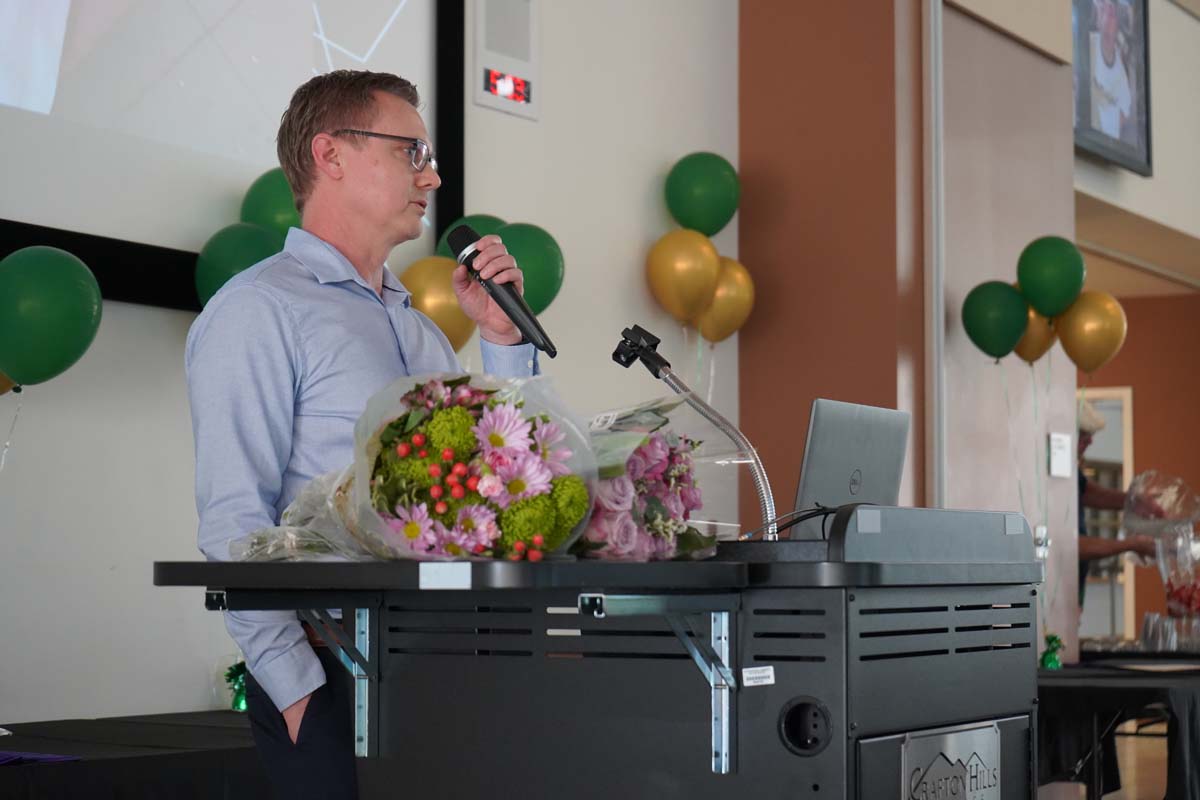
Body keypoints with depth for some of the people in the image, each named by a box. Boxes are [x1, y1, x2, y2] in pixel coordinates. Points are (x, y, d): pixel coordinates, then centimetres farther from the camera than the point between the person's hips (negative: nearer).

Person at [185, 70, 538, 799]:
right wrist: (298, 686, -19)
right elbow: (234, 521, -14)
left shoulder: (417, 324, 18)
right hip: (334, 674, -7)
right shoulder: (261, 309, -7)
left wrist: (505, 340, 8)